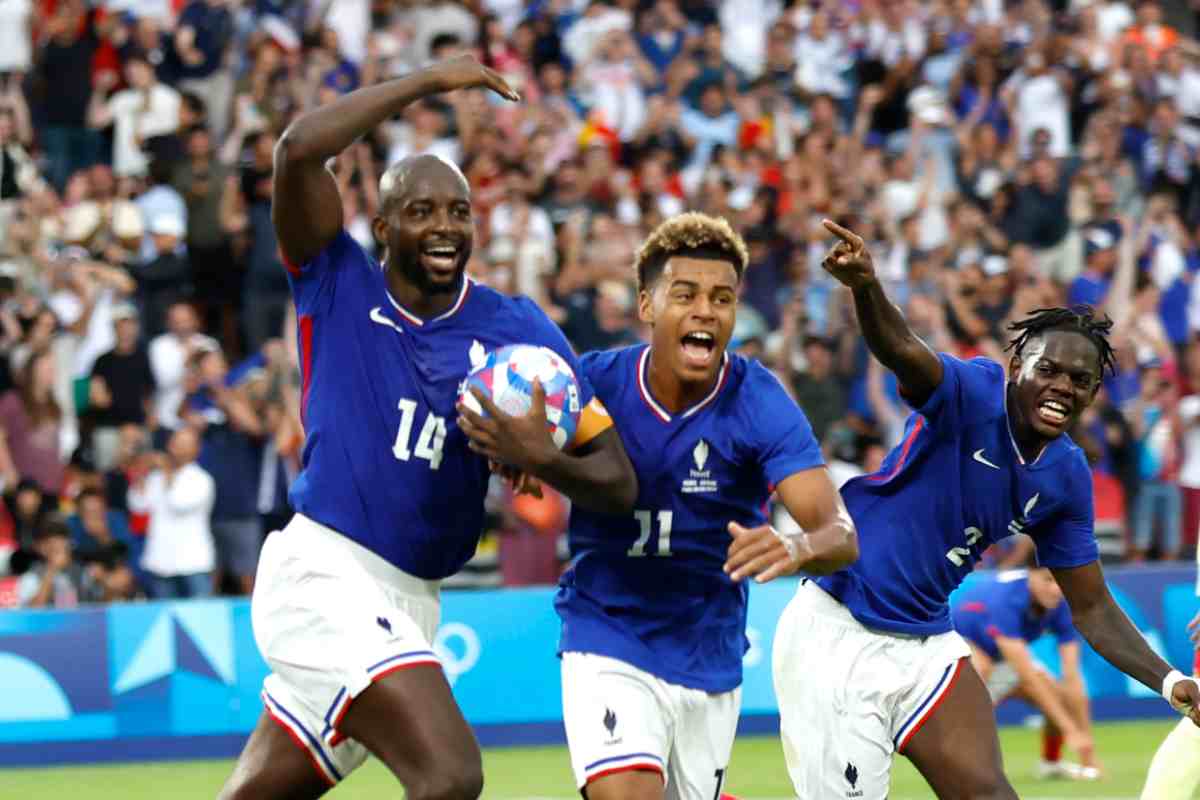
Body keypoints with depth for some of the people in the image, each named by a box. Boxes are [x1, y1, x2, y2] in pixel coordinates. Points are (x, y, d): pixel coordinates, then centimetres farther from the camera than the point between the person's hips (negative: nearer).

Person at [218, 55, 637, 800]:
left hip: (409, 601, 5)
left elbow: (619, 482, 2)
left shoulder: (520, 331, 6)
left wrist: (543, 460, -20)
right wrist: (429, 81, -12)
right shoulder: (339, 285, 0)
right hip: (321, 569, -5)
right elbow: (300, 149, -17)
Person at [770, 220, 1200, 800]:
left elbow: (1091, 606, 12)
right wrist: (866, 288, -60)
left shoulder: (1068, 476, 4)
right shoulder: (972, 393, -15)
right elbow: (901, 351, -38)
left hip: (925, 643, 7)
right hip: (837, 632, -7)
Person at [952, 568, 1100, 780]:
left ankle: (1051, 762, 23)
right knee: (980, 666, -39)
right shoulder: (1004, 600, -40)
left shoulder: (1062, 607, -22)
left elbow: (1071, 677, -22)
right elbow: (1026, 674, -43)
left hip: (1002, 658, 6)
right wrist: (1070, 730, -44)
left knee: (1062, 699, -9)